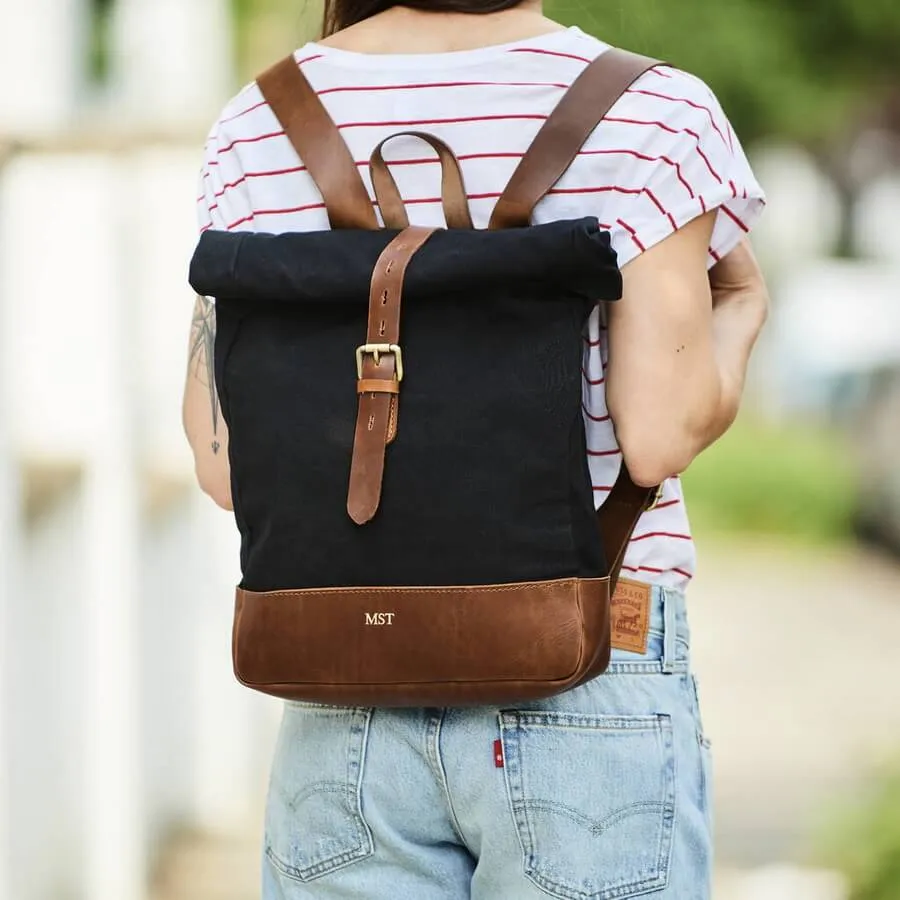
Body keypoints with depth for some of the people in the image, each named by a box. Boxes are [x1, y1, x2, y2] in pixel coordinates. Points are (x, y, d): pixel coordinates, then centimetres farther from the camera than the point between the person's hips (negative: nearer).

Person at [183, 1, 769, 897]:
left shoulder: (258, 127, 1)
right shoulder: (653, 115, -7)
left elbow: (226, 464, -1)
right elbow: (661, 435, -13)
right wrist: (736, 317, 7)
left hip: (344, 715, 3)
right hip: (591, 706, -3)